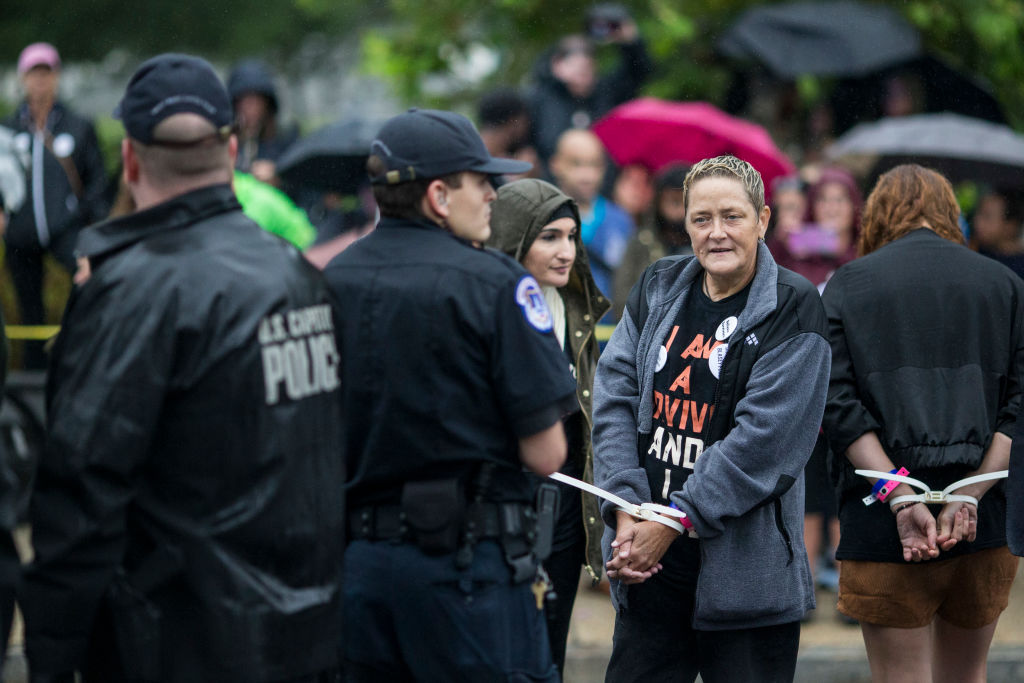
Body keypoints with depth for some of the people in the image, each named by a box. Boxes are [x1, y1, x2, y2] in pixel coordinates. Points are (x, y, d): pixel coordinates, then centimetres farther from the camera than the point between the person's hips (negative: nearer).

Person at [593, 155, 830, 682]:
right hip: (647, 562, 4)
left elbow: (765, 436, -14)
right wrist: (627, 510, -11)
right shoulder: (659, 290, 8)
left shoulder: (791, 309, -7)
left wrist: (675, 521, -16)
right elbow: (615, 397, 3)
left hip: (745, 564, -4)